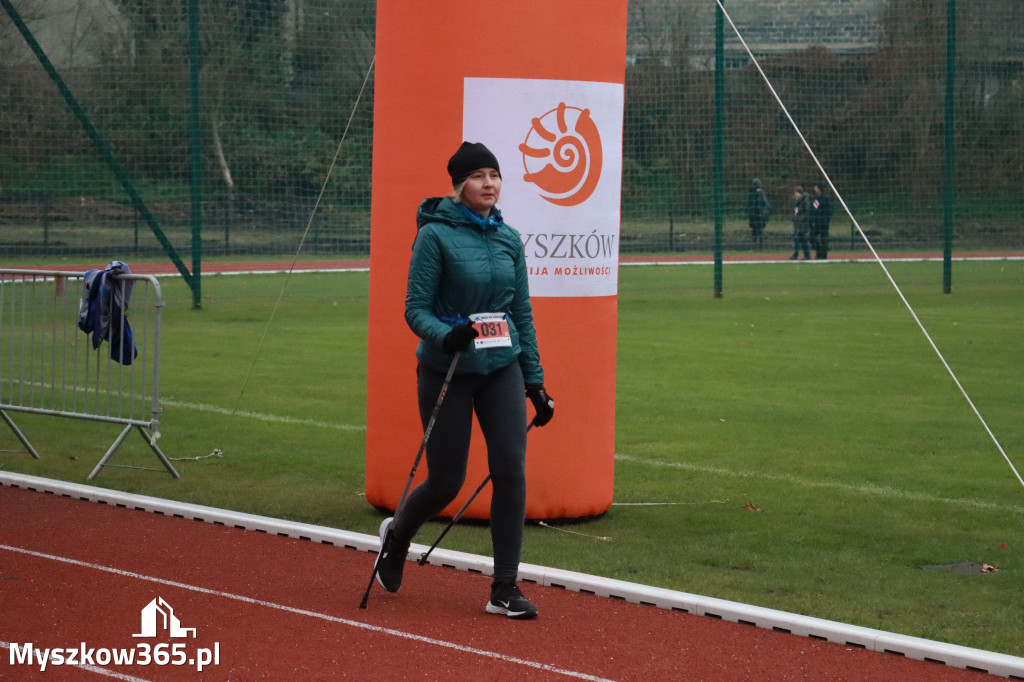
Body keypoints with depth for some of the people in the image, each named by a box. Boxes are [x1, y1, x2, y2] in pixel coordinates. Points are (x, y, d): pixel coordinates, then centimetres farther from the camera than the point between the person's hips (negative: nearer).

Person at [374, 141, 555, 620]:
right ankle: (397, 535, 35)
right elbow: (416, 309, -11)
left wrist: (535, 381, 10)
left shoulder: (509, 239, 6)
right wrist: (445, 334, -31)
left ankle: (504, 589, -2)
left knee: (511, 470, -9)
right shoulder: (436, 235, -10)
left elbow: (522, 314, 12)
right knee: (446, 482, 1)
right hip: (446, 372, -4)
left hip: (501, 369, 4)